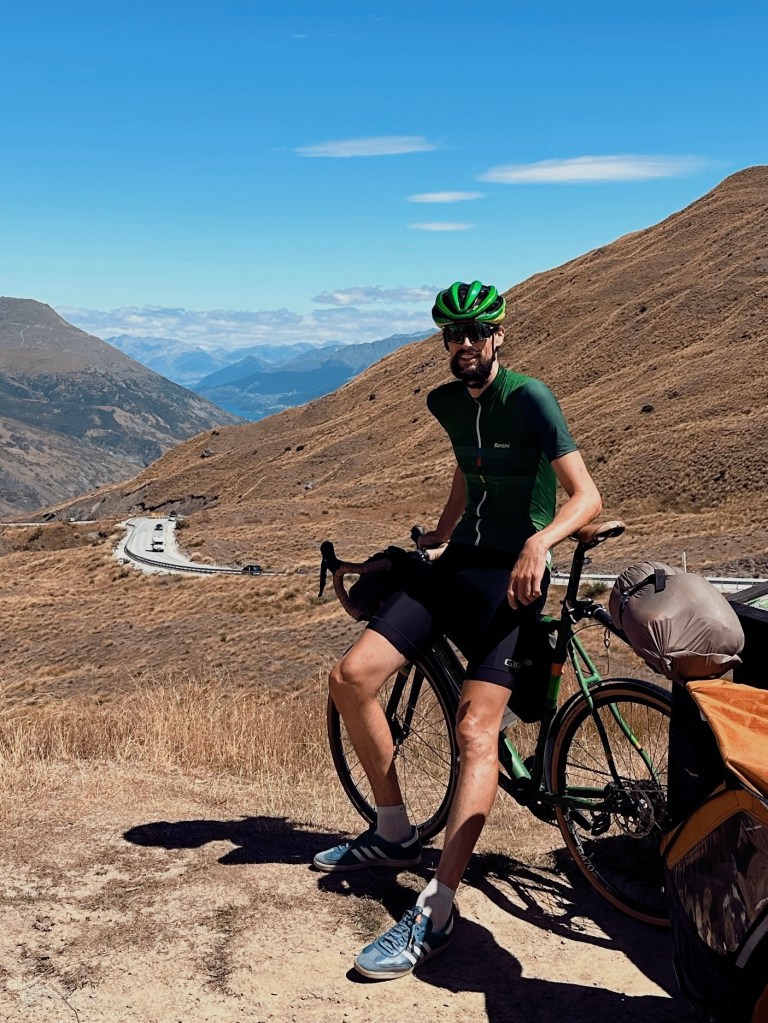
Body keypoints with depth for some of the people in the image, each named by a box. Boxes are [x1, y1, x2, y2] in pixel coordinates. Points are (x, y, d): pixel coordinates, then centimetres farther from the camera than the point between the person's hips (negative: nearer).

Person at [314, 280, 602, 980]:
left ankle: (436, 913, -16)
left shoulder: (528, 397, -12)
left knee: (476, 728, -20)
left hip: (511, 576, -7)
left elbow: (587, 496, -19)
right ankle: (395, 833, 12)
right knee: (352, 677, -5)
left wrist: (539, 543, -36)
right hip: (456, 565, 7)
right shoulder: (447, 403, 9)